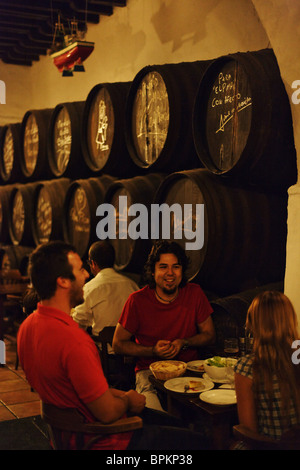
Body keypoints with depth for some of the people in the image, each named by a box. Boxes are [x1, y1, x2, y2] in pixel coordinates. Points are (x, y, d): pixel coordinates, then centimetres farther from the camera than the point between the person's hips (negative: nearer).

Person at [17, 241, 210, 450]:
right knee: (194, 440, 4)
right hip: (102, 440, -10)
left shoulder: (27, 326, -3)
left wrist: (120, 394, 6)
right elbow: (107, 413, -25)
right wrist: (128, 400, -4)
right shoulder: (73, 341, -34)